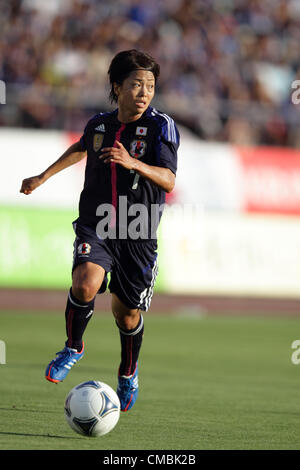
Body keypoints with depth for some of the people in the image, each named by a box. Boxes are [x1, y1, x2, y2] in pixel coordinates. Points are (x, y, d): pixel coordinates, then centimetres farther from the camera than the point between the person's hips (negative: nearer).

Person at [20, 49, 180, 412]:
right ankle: (73, 348, 1)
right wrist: (43, 177, 38)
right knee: (85, 284, -26)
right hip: (95, 227, 1)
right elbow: (81, 148, 30)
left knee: (127, 312, 9)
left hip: (138, 235, -1)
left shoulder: (161, 126, -8)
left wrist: (132, 163, -36)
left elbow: (168, 181, -19)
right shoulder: (98, 125, 5)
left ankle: (128, 374, 39)